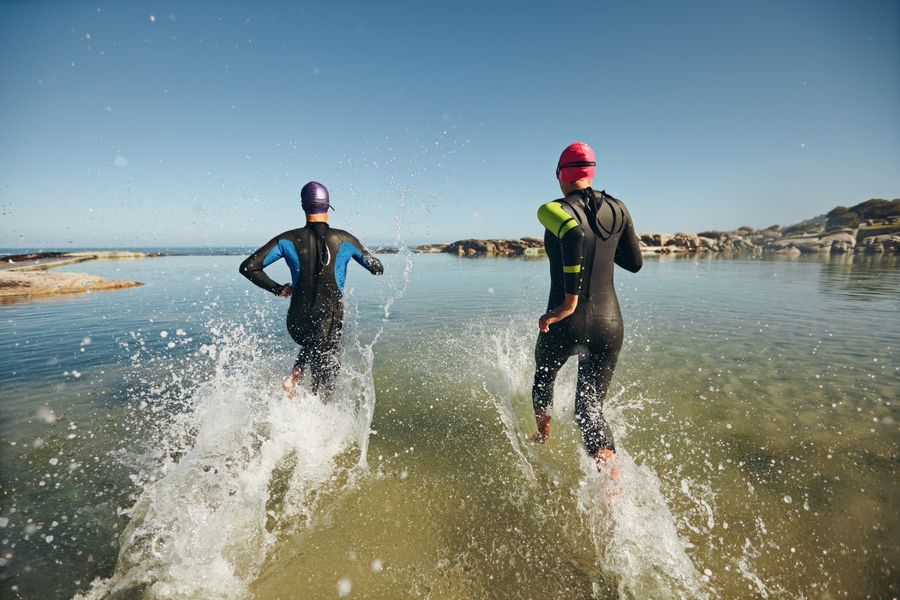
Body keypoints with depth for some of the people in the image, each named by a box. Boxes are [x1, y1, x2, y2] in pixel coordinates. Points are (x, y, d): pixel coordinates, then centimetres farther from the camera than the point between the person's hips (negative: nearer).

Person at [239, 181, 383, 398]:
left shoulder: (288, 240, -3)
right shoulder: (344, 240, -6)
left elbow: (248, 267, -5)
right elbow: (377, 269, 4)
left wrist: (277, 289, 9)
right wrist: (359, 253, 24)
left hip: (296, 324, 3)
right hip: (328, 327, -3)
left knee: (312, 344, 39)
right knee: (321, 391, 12)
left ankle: (294, 375, 17)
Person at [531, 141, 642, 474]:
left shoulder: (552, 209, -8)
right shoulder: (617, 209, 6)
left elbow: (573, 236, -31)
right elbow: (635, 263, 13)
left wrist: (569, 301, -27)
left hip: (565, 325, -3)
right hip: (609, 324, 3)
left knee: (543, 375, 29)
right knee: (590, 407, 13)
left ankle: (542, 436, 50)